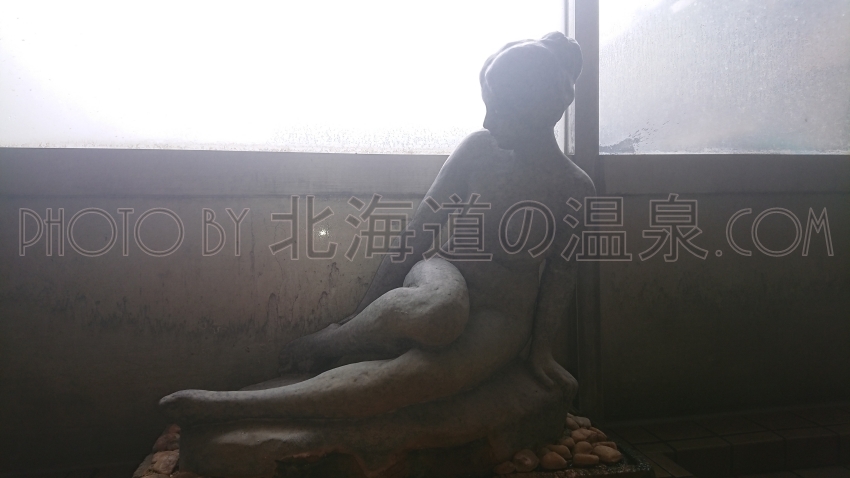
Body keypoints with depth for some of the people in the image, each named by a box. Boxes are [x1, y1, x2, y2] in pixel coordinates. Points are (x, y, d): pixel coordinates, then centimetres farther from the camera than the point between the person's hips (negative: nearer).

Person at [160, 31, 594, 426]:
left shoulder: (575, 189, -5)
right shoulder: (477, 149, -3)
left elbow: (561, 276, 4)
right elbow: (418, 231, -2)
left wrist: (540, 349, -4)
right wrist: (365, 311, -2)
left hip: (501, 317, -1)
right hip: (441, 277, 1)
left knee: (407, 378, -34)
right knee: (439, 312, -42)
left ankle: (231, 406, -27)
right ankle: (324, 344, -14)